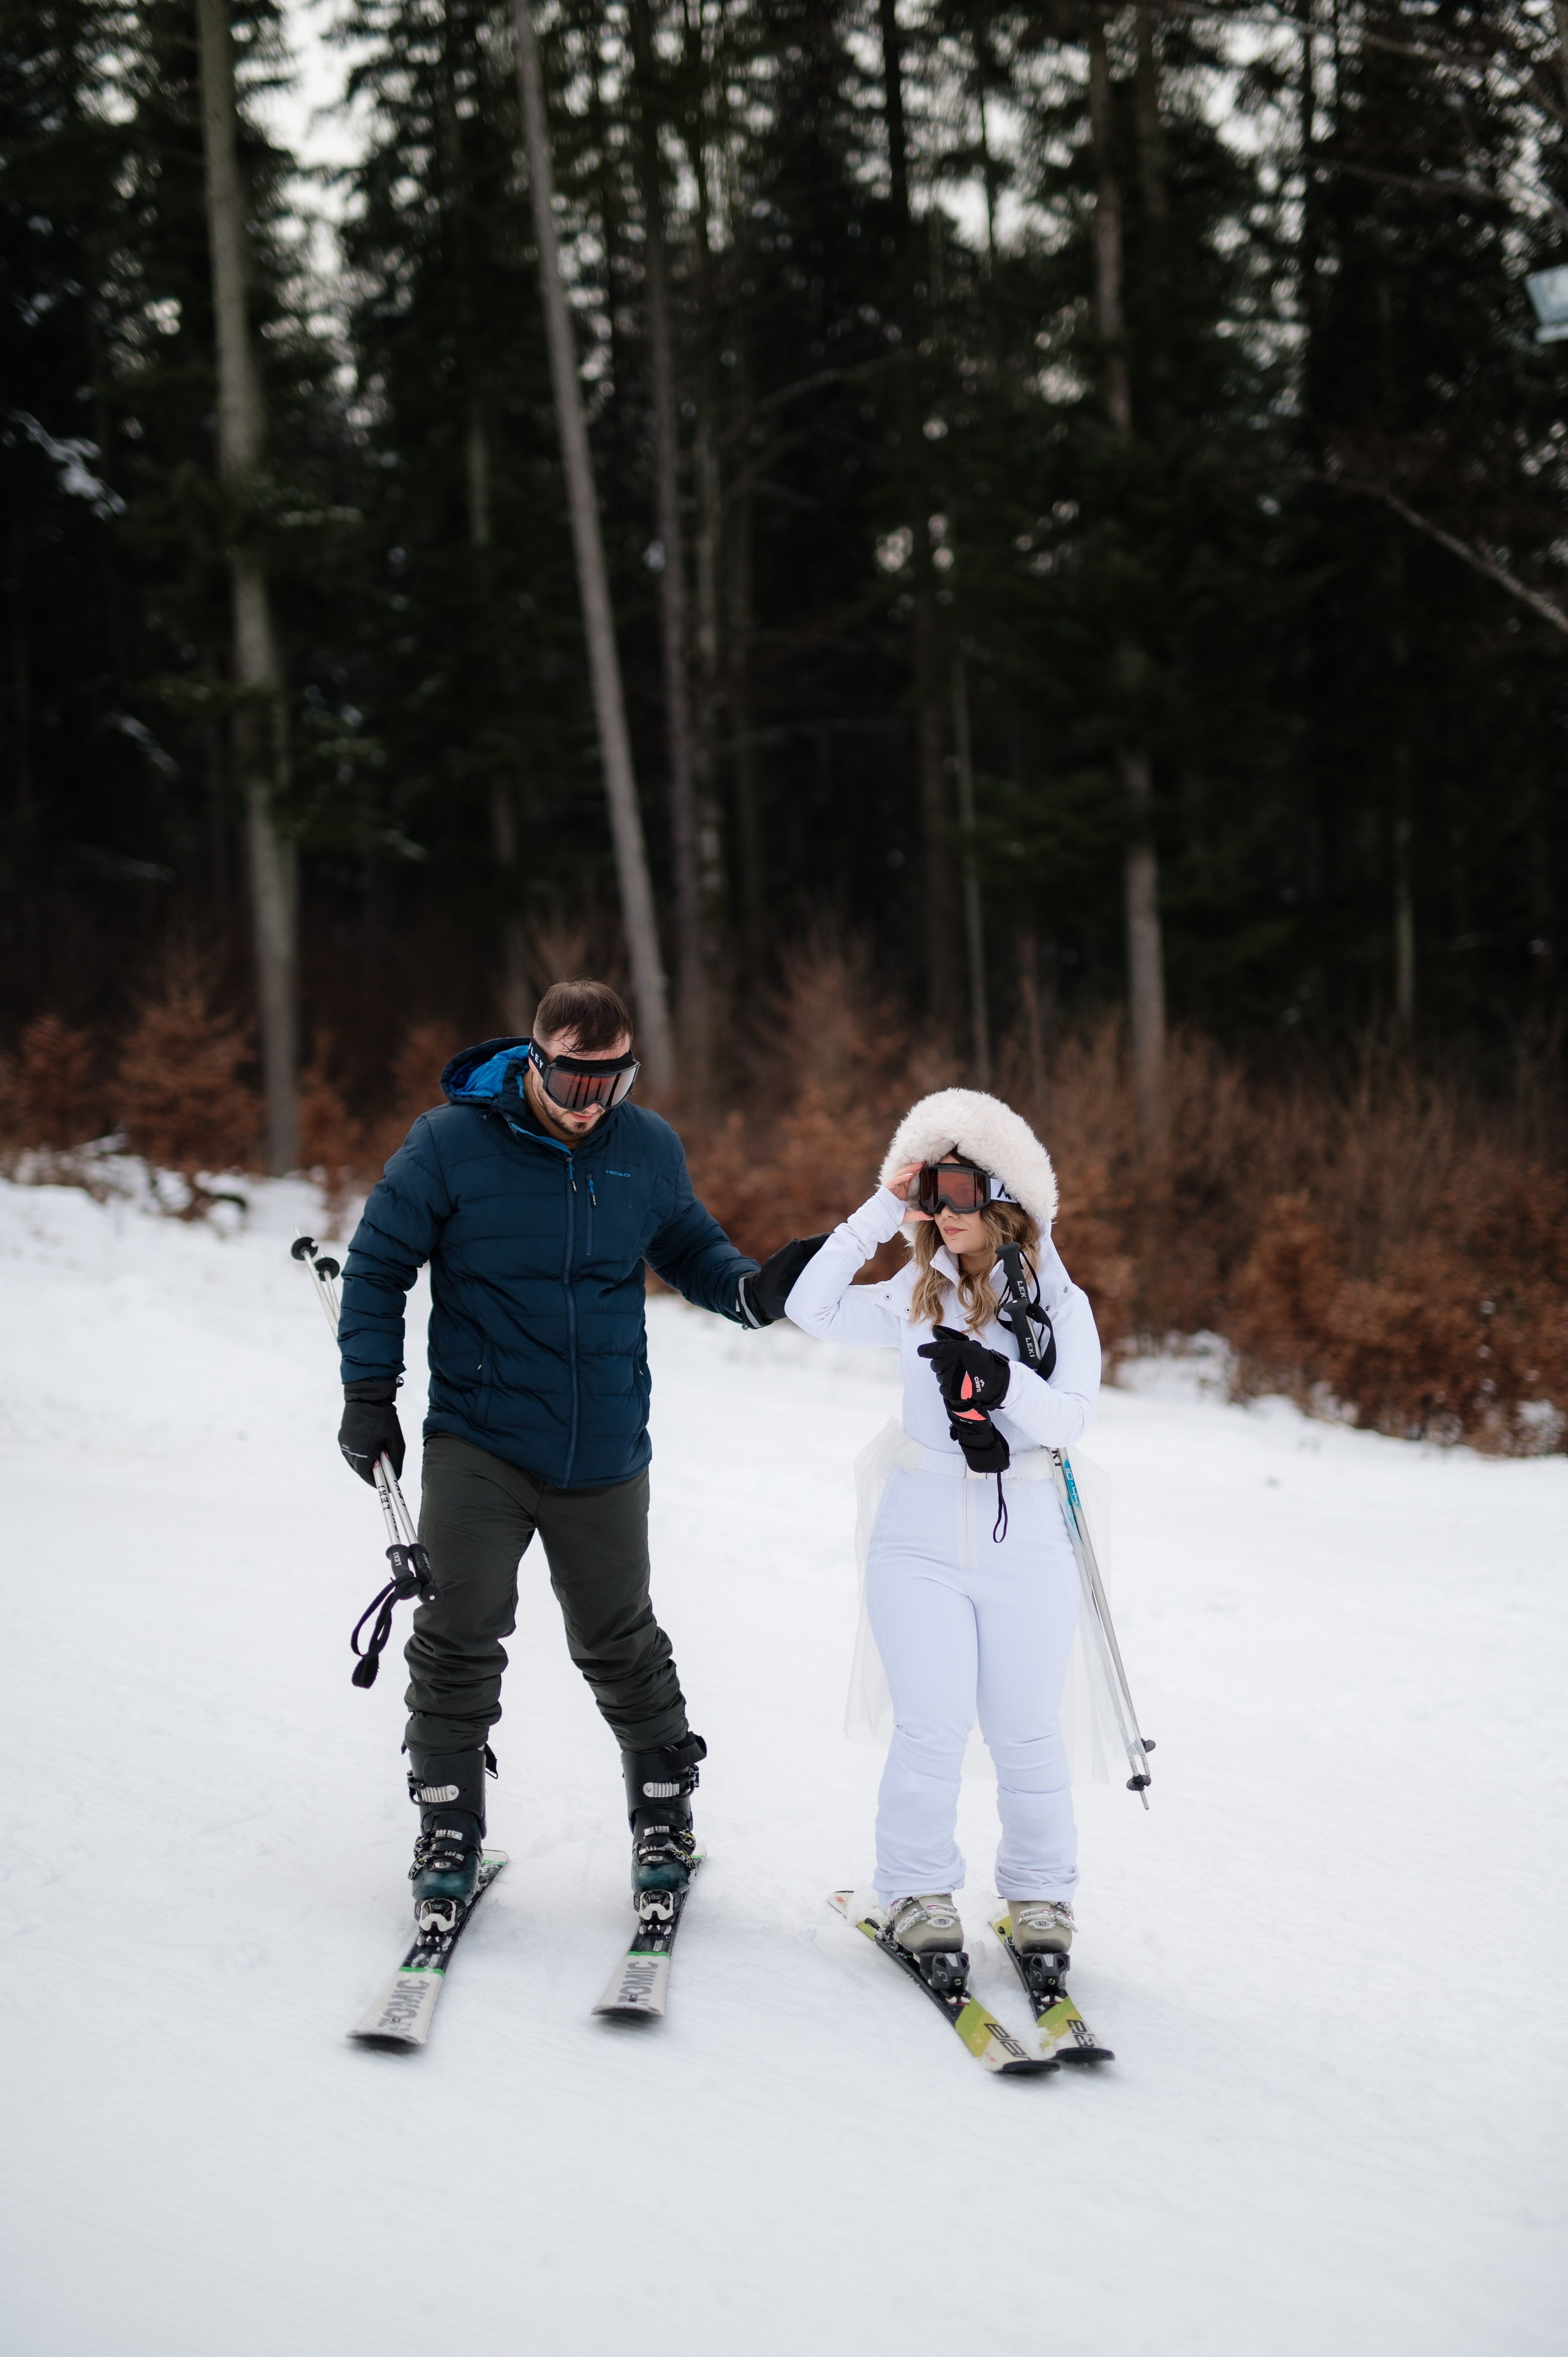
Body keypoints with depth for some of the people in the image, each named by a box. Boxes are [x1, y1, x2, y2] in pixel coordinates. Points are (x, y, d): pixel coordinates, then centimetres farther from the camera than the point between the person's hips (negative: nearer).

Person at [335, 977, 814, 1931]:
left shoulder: (648, 1150, 0)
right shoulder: (453, 1144, -9)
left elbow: (689, 1246, 15)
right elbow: (379, 1262, 0)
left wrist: (753, 1290, -6)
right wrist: (370, 1394, -4)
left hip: (604, 1450, 2)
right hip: (479, 1441, -2)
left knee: (620, 1643, 11)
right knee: (460, 1636, -10)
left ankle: (665, 1814, 29)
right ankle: (450, 1833, 5)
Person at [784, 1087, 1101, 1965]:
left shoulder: (1059, 1306, 1)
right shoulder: (916, 1298, 9)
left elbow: (1071, 1416, -8)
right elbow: (813, 1309, 3)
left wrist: (999, 1378, -23)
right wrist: (876, 1218, 0)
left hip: (1026, 1546, -1)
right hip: (922, 1540, 1)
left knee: (1026, 1733, -1)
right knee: (933, 1725, -8)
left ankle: (1041, 1894, 17)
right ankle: (919, 1892, 7)